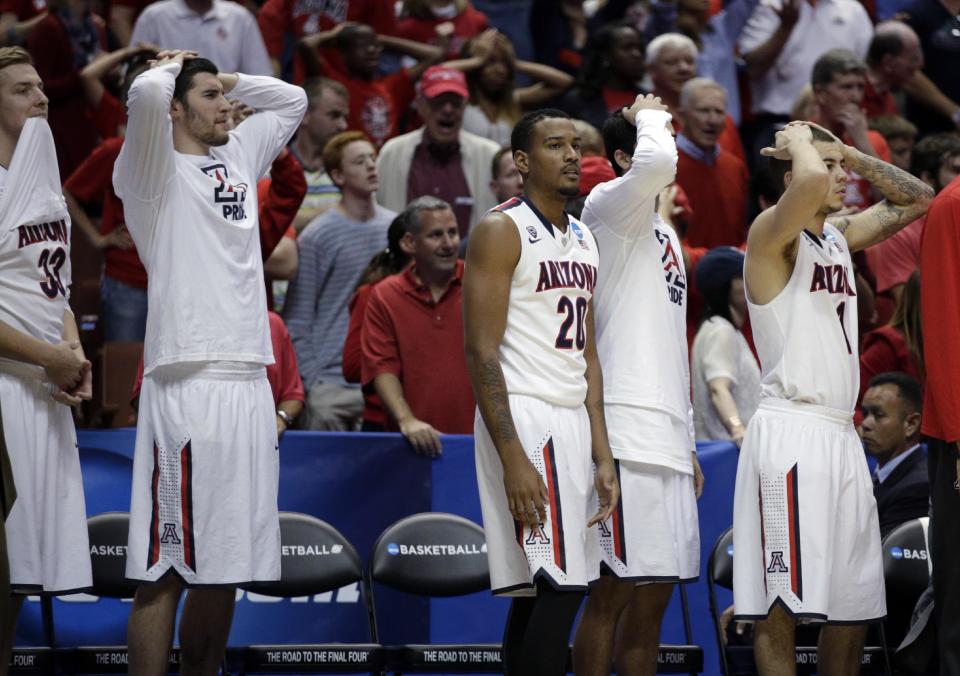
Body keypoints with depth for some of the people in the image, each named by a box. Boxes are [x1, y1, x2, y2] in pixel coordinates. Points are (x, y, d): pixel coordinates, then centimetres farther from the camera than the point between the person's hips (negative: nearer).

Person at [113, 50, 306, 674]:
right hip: (188, 384, -7)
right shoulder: (154, 170, 0)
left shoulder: (239, 157, 20)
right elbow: (145, 94, -19)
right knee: (167, 569, -8)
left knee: (227, 565, 8)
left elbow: (292, 101, 34)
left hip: (249, 385, 7)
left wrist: (227, 78, 22)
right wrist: (172, 65, 2)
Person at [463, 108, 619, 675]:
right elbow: (482, 352, -13)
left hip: (574, 421, 8)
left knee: (536, 593, 8)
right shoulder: (502, 231, -8)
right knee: (560, 588, -16)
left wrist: (603, 457, 10)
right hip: (523, 417, -8)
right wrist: (513, 459, -20)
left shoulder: (584, 239, 16)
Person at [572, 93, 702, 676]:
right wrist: (649, 118, -7)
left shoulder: (664, 233, 23)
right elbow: (657, 163, -28)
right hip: (627, 430, -9)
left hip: (667, 437, 9)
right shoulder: (609, 205, -3)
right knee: (615, 590, -9)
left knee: (655, 593, 8)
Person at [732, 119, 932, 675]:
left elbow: (918, 199, 26)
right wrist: (800, 142, -8)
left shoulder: (840, 235, 17)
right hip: (791, 427, -9)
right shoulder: (774, 232, -8)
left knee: (855, 606, 9)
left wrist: (850, 153, 15)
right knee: (782, 606, -10)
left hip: (841, 435, 9)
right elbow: (812, 183, -29)